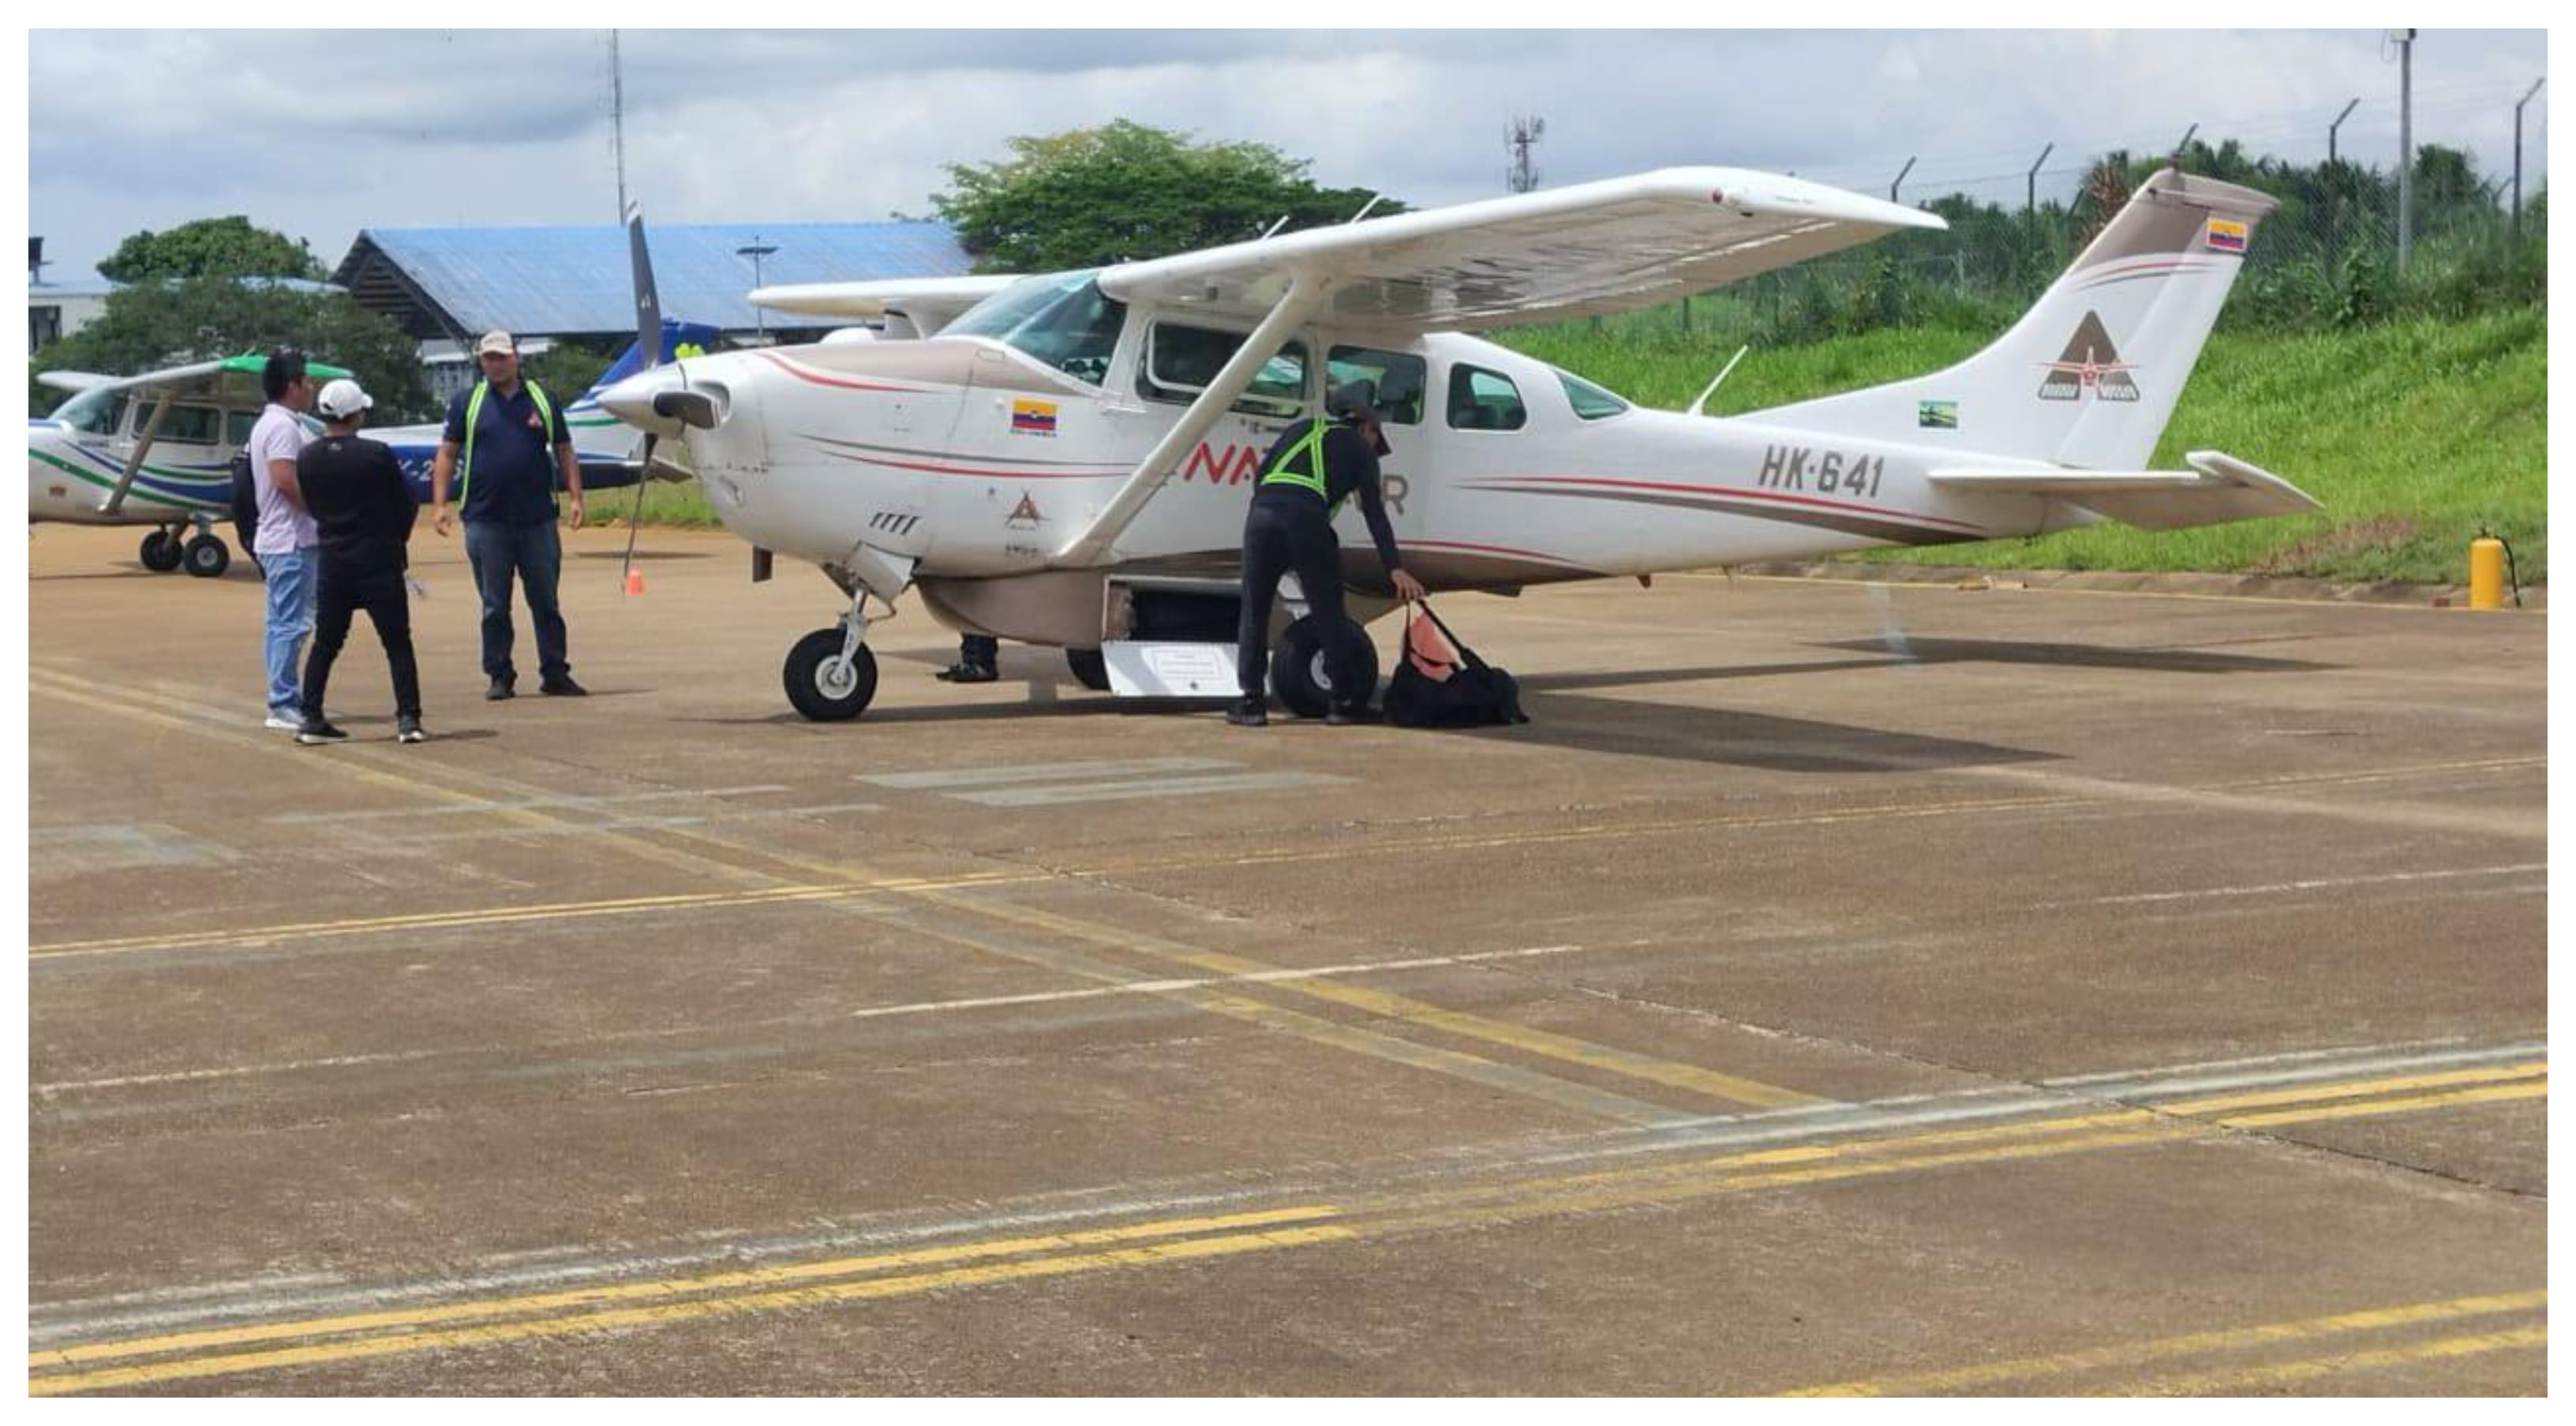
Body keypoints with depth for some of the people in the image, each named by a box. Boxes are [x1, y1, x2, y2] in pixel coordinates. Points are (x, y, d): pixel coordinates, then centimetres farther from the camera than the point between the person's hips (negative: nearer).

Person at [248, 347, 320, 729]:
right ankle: (283, 703, -8)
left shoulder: (269, 423, 18)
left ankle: (285, 698, 18)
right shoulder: (283, 426, -15)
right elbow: (285, 479, -25)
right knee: (291, 623, -9)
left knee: (281, 622, 13)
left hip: (276, 540, 11)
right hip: (291, 541, -11)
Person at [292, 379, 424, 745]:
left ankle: (311, 719, 10)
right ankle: (408, 718, -4)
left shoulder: (307, 459, 0)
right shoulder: (377, 454, -12)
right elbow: (407, 505, -5)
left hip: (333, 562, 4)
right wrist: (395, 539, 13)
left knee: (325, 644, 13)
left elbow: (313, 506, 10)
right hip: (378, 561, -4)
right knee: (398, 643, 2)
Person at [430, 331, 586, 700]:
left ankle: (555, 673, 12)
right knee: (494, 606, 4)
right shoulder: (466, 403, 6)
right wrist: (438, 504, -5)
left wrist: (575, 497, -1)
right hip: (486, 521, -1)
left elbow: (564, 452, 9)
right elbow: (447, 454, 5)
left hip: (538, 519, 1)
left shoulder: (541, 400, 8)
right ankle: (500, 676, 11)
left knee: (546, 601, 6)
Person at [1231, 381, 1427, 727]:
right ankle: (1344, 701, 14)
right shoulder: (1360, 448, 21)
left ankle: (1251, 701, 8)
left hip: (1262, 512, 3)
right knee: (1329, 614, 9)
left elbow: (1261, 475, 23)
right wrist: (1395, 568, 7)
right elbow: (1374, 513, 11)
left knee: (1255, 613, 11)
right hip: (1306, 518, -3)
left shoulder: (1301, 429, 32)